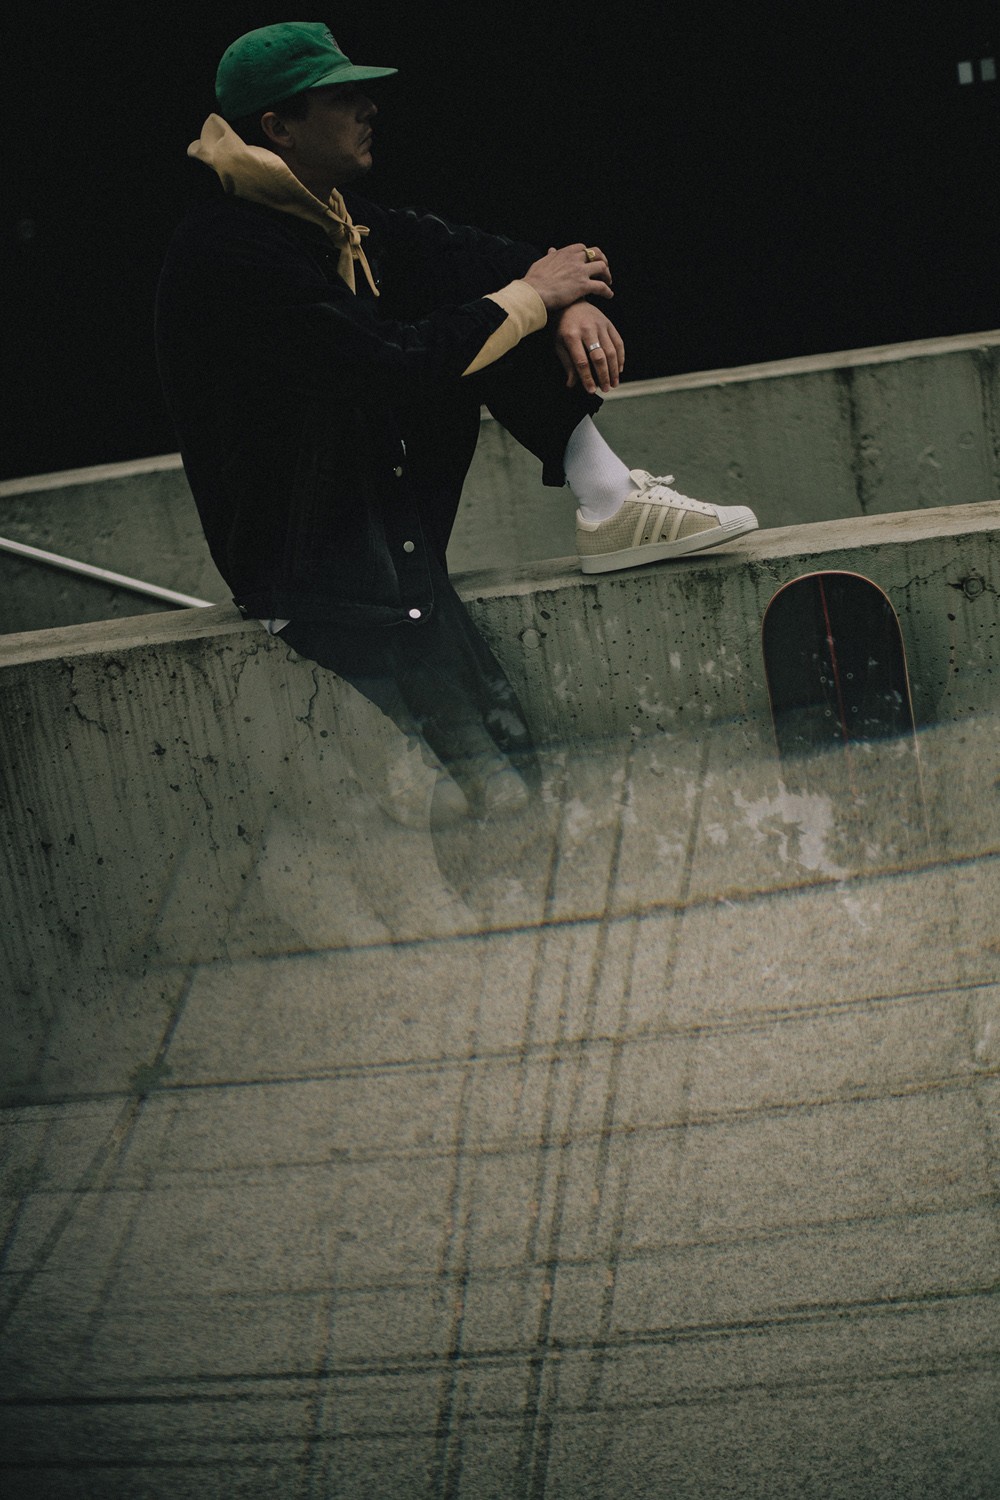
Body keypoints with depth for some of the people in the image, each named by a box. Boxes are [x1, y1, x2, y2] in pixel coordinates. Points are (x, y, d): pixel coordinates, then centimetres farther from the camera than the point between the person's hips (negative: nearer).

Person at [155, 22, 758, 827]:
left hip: (390, 511, 10)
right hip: (309, 565, -9)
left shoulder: (333, 218, 6)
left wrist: (573, 299, -12)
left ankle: (609, 503, -6)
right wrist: (532, 295, -17)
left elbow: (474, 254, 9)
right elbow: (393, 367, -29)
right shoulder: (227, 255, -23)